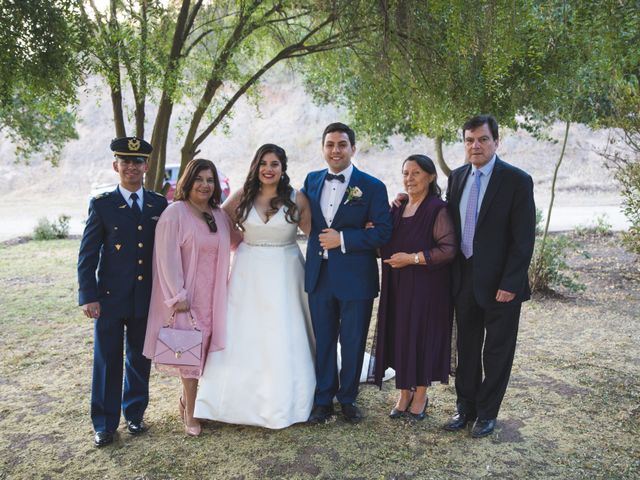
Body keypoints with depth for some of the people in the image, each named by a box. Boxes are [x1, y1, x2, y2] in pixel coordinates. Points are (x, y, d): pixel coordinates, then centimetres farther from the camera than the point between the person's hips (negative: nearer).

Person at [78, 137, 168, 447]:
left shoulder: (160, 205, 4)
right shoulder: (101, 205, -2)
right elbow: (87, 254, -3)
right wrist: (88, 296, -9)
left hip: (146, 299, 2)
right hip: (110, 297, -2)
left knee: (140, 360, 14)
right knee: (107, 361, 7)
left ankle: (134, 414, 32)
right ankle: (104, 424, 22)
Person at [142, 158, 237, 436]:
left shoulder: (220, 215, 9)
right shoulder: (175, 213, -10)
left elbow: (233, 244, 19)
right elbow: (168, 257, -14)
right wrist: (178, 295, -16)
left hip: (212, 296, 6)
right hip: (187, 296, -5)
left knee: (204, 348, 11)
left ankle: (187, 400, 33)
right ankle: (190, 413, 15)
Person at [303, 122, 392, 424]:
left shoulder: (372, 187, -7)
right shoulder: (312, 180, 6)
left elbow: (383, 231, -11)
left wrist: (343, 239, -18)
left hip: (355, 277, -3)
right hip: (319, 275, 4)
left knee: (353, 342, 11)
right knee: (323, 341, 13)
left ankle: (348, 399, 30)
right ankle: (323, 400, 28)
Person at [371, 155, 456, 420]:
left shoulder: (437, 209, -9)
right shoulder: (398, 208, 11)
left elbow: (449, 249, -16)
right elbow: (388, 245, 19)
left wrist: (413, 258, -19)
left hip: (426, 286, -6)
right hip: (397, 286, 6)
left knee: (422, 335, 3)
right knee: (398, 336, 8)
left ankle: (421, 394, 22)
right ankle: (404, 393, 24)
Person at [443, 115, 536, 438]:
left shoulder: (517, 180, -11)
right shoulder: (457, 178, 5)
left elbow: (523, 239, -13)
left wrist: (510, 284, -16)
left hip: (500, 283, -5)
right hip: (464, 280, 5)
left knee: (497, 352, 10)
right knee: (467, 348, 15)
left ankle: (487, 412, 26)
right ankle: (466, 408, 30)